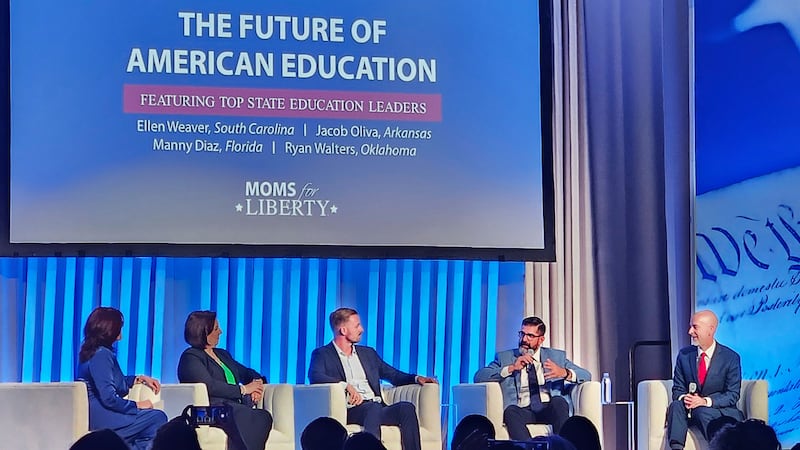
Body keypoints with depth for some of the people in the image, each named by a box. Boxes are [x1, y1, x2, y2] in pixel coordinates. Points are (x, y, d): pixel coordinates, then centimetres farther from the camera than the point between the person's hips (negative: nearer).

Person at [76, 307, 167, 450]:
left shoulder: (92, 352, 15)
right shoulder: (101, 355, -15)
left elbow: (116, 384, 28)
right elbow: (109, 398, -21)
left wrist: (140, 379, 18)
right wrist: (136, 405, -10)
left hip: (96, 414, 9)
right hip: (99, 418, -9)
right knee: (158, 418, -13)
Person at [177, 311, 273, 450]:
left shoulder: (222, 354, 30)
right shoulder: (190, 357, 3)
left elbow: (246, 372, 34)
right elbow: (209, 385, -12)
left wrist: (257, 382, 8)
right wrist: (243, 389, -7)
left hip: (236, 406, 8)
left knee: (264, 416, -30)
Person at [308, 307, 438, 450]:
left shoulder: (368, 353, 28)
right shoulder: (322, 354, 10)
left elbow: (393, 374, 30)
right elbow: (315, 377, -10)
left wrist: (416, 378, 10)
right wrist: (346, 385, -25)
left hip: (377, 407, 5)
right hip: (351, 410, -5)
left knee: (407, 407, -25)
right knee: (373, 408, -38)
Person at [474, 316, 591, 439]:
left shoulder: (556, 356, 19)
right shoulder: (504, 357, 16)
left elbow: (586, 375, 9)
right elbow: (478, 377, 2)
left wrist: (564, 373, -14)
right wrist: (511, 368, -10)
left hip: (549, 410, 1)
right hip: (522, 411, 0)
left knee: (558, 401, -32)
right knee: (510, 411, -33)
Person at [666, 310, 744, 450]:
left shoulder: (731, 358, -4)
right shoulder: (684, 355, 6)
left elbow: (733, 395, -7)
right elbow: (677, 390, 7)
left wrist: (705, 401, -23)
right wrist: (684, 398, -19)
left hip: (721, 411, -3)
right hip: (692, 411, 3)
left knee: (703, 412, -36)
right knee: (676, 405, -29)